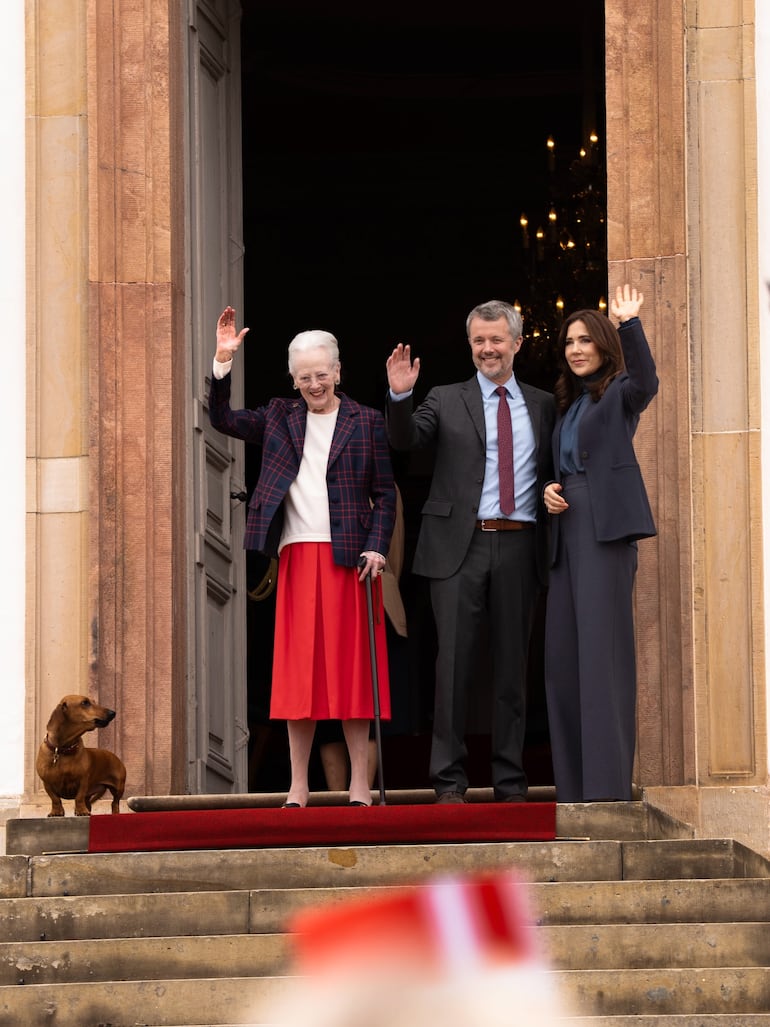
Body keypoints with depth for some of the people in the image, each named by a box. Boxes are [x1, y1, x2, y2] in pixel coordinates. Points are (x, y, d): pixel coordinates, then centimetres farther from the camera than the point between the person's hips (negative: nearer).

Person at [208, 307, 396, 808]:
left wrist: (376, 547, -8)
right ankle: (299, 787, 4)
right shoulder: (280, 418, 13)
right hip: (297, 557, 2)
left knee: (351, 668, -2)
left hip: (348, 559, -2)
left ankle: (360, 785, 1)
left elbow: (385, 493, 4)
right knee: (298, 670, 2)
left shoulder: (366, 422, 5)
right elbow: (223, 419, 4)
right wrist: (223, 362, -7)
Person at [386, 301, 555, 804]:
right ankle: (450, 779, 2)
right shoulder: (447, 400, 7)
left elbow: (554, 472, 16)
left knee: (513, 663, 6)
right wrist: (400, 396, -24)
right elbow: (404, 439, -8)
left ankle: (511, 780, 11)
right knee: (455, 661, -3)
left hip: (519, 547, 2)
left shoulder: (543, 405, 14)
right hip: (462, 545, -2)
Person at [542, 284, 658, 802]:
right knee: (564, 655, 4)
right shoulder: (568, 405, 23)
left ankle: (608, 785, -14)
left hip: (606, 526, -8)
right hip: (568, 530, 8)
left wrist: (630, 324, -31)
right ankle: (575, 787, 7)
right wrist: (549, 491, 7)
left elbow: (646, 381, -22)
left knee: (603, 648, -12)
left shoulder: (618, 394, 1)